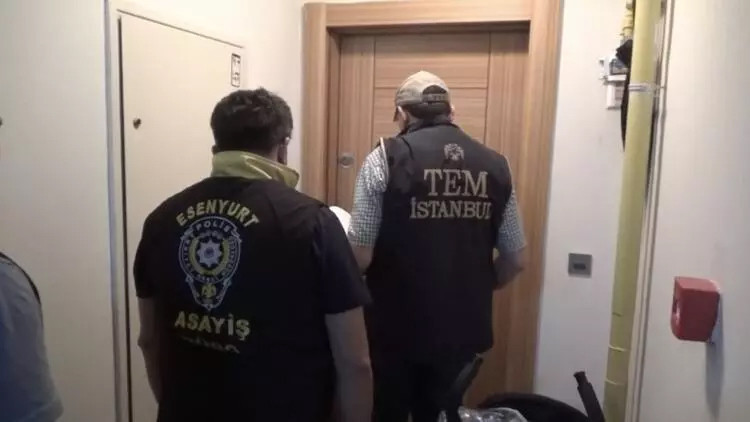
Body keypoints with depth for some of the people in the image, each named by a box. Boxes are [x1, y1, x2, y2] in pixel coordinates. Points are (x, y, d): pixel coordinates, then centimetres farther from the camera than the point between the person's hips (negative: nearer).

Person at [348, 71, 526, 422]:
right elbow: (514, 261, 3)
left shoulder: (386, 158, -12)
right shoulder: (494, 165, -1)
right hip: (461, 327, 3)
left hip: (397, 326, -3)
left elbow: (360, 257, -15)